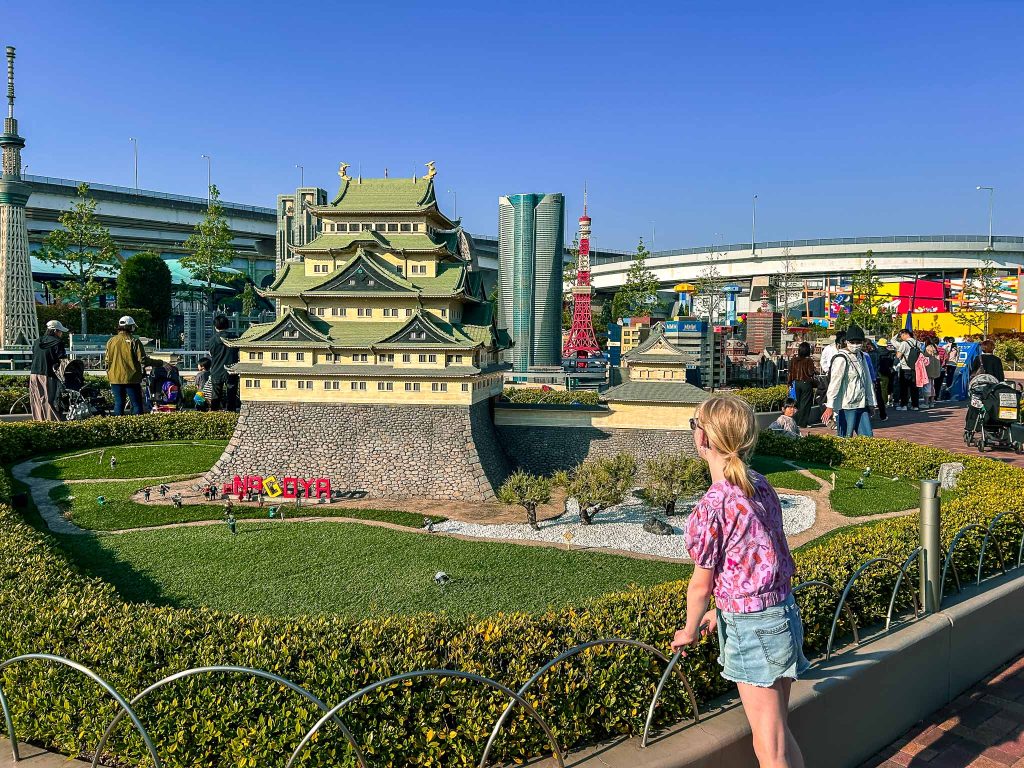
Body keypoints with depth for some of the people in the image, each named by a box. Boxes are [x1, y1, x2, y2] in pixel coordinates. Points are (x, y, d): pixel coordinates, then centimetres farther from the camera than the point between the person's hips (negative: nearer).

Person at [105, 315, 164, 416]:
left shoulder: (111, 341, 5)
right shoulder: (134, 341, -9)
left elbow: (107, 361, 8)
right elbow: (143, 360, -14)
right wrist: (160, 362, -7)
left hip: (115, 378, 4)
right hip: (131, 378, -4)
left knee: (118, 403, 9)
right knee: (136, 404, 1)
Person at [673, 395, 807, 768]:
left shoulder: (713, 505, -22)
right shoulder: (762, 487, 1)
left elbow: (702, 583, -11)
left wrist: (690, 631, 7)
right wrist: (722, 610, 21)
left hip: (751, 626, -8)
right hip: (783, 610, 8)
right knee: (781, 733, 22)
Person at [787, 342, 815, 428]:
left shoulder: (794, 360, -1)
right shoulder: (809, 361, -12)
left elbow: (790, 372, 4)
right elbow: (811, 373, -14)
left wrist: (790, 382, 14)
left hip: (796, 383, 4)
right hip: (806, 383, -4)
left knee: (797, 402, 13)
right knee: (805, 403, 3)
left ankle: (796, 422, 15)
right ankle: (802, 423, 4)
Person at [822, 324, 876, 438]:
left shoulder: (861, 356, 13)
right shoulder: (841, 359, -12)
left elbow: (867, 380, 20)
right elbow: (835, 382, -18)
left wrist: (870, 403, 19)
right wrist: (830, 406, -24)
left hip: (862, 405, 8)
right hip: (846, 407, -8)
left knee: (868, 437, 8)